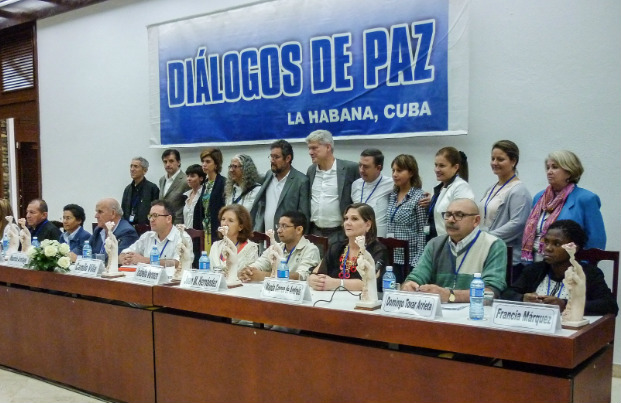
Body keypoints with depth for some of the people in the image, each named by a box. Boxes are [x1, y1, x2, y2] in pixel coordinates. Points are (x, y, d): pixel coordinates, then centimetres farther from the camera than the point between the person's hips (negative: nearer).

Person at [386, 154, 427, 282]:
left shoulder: (419, 197, -9)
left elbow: (422, 232, -11)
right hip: (393, 257, 6)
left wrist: (417, 261, -15)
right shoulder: (392, 196, 11)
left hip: (410, 258, -6)